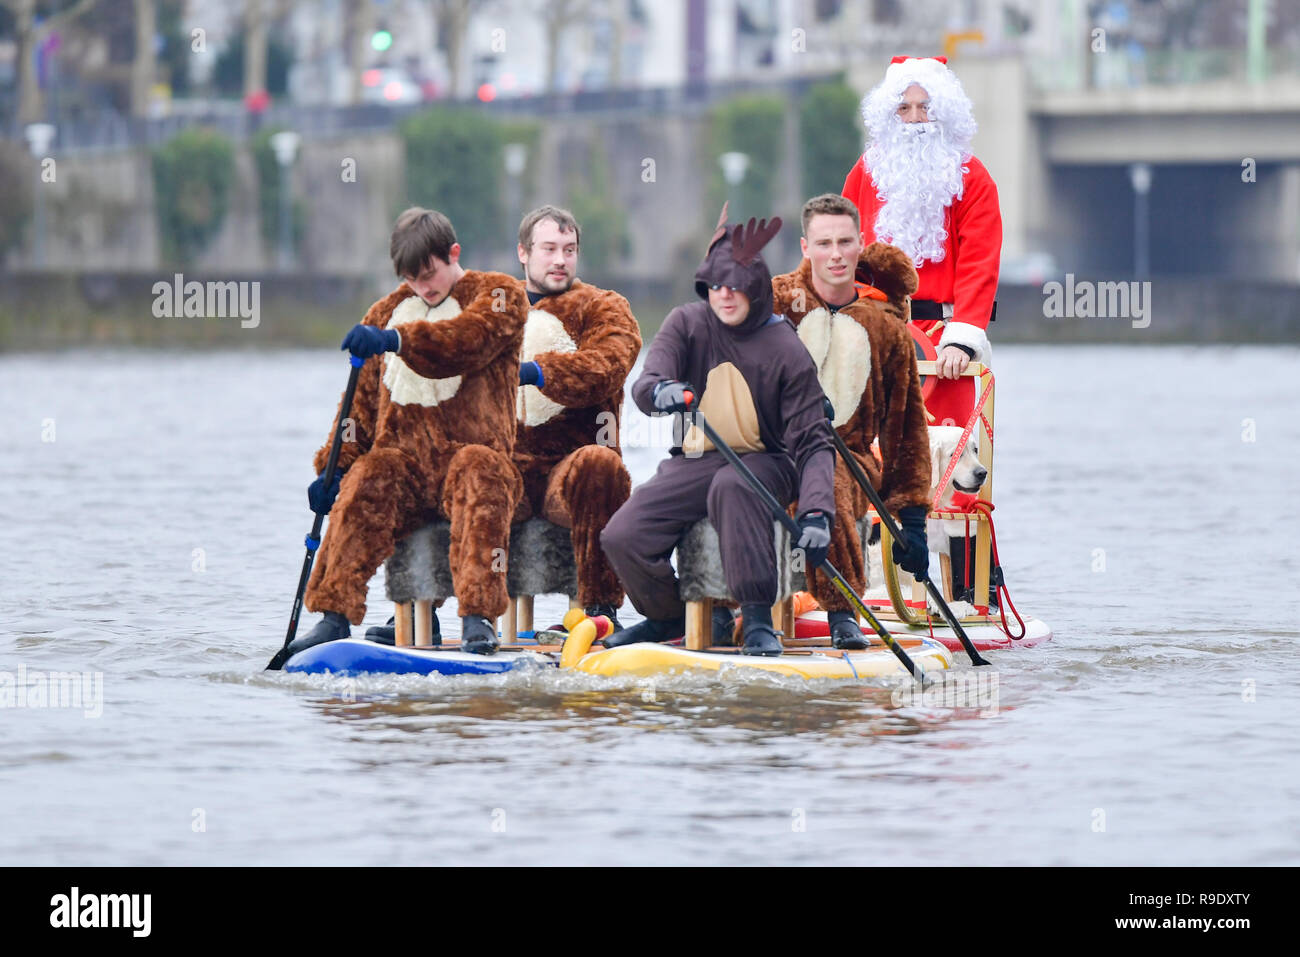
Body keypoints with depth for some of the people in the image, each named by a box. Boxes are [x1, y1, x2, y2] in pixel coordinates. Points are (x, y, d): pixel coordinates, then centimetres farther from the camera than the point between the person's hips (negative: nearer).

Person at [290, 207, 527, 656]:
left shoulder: (499, 295, 6)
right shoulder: (387, 312, 21)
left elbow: (469, 338, -18)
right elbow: (363, 398, 22)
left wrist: (398, 340, -34)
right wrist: (333, 466, 6)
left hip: (470, 454, -4)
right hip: (404, 459, 4)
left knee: (478, 473, -38)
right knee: (364, 485, -28)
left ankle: (478, 617, -48)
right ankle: (334, 615, -34)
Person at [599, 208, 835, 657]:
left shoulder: (786, 350, -10)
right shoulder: (686, 324, 1)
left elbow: (812, 442, -14)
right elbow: (645, 384, -14)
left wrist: (816, 514, -29)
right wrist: (660, 391, -42)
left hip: (764, 464, -4)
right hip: (695, 463, 4)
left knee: (731, 486, -40)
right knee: (621, 537, -15)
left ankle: (758, 619, -34)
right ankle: (668, 615, 16)